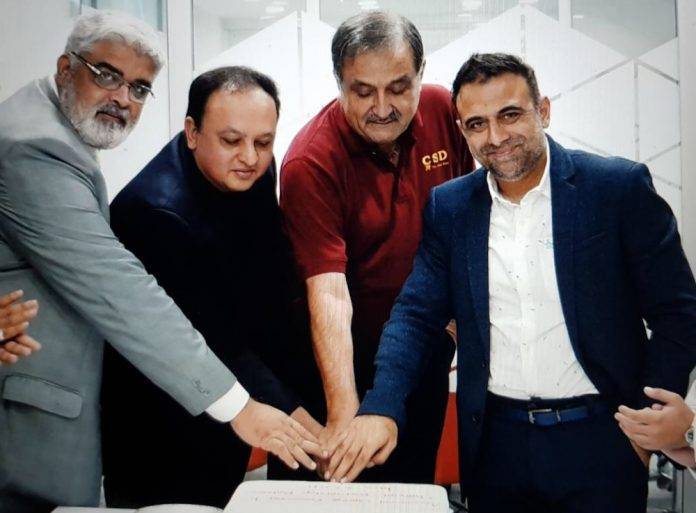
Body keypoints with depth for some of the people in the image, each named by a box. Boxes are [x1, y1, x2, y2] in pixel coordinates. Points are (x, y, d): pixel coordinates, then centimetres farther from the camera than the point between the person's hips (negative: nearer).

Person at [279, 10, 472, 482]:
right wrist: (343, 415, -37)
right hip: (349, 355, -4)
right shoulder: (311, 163, -25)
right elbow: (328, 292, -32)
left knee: (416, 480, 20)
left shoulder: (444, 111, -11)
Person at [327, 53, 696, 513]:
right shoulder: (448, 206, 2)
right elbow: (416, 315, -1)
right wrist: (381, 408, -15)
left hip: (598, 441, -2)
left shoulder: (620, 187, -7)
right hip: (495, 444, 3)